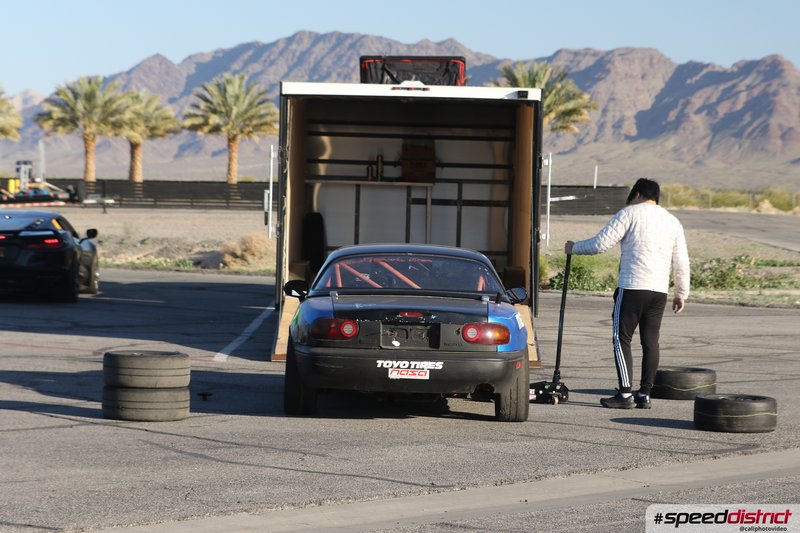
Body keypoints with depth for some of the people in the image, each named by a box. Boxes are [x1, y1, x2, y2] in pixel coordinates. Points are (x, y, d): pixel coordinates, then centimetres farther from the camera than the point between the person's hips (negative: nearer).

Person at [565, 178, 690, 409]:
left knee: (621, 339, -2)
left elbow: (601, 243, -5)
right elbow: (681, 263, 16)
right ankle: (644, 394, 8)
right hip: (659, 290, 6)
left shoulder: (630, 213, 0)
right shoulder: (672, 221, 17)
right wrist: (681, 294, 25)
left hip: (632, 287, -6)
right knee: (650, 342, 8)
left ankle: (625, 394, -9)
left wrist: (574, 247, 11)